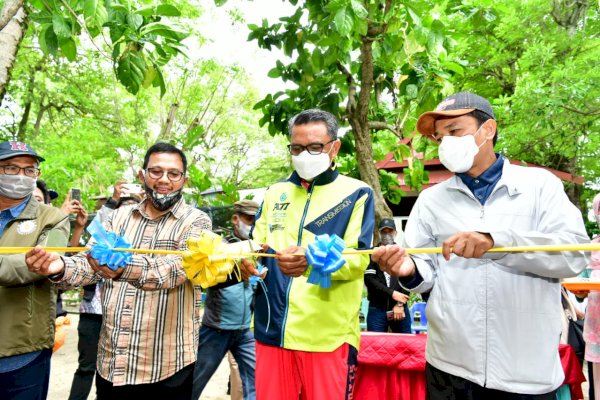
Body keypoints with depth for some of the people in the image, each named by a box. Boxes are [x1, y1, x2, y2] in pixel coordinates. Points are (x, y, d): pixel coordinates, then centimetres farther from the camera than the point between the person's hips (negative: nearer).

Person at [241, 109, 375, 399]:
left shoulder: (356, 194, 0)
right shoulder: (275, 193, 13)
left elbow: (358, 258, -11)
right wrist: (247, 262, -7)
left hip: (328, 335, -4)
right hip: (271, 330, 4)